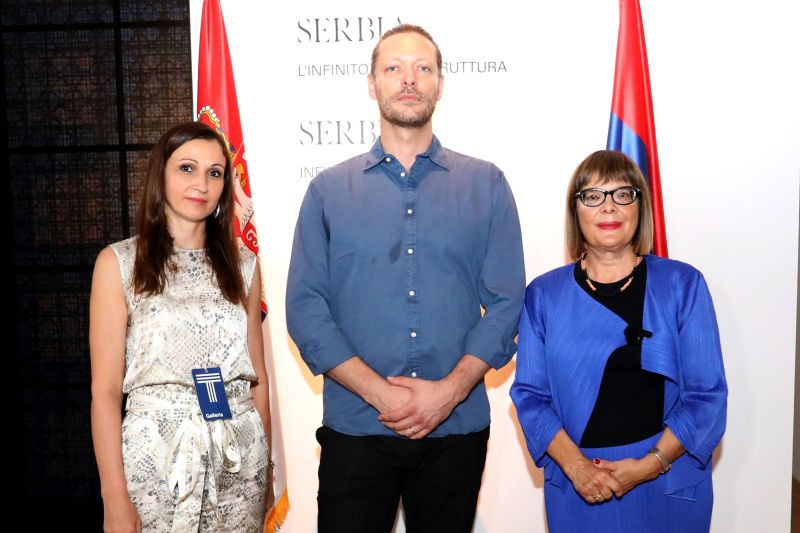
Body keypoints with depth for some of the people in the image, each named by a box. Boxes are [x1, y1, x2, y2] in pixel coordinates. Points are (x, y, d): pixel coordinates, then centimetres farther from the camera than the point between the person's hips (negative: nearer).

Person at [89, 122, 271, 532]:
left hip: (239, 457, 3)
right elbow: (105, 390, -6)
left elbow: (257, 377, 10)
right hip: (156, 454, -2)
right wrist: (114, 500, -10)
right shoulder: (118, 263, -3)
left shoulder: (242, 265, 6)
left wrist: (264, 462, 8)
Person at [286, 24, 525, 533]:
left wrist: (449, 390, -12)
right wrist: (378, 391, -13)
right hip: (355, 428, 0)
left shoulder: (486, 185, 4)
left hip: (457, 427, 1)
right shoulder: (328, 190, 4)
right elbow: (305, 308, -2)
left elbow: (507, 302, -1)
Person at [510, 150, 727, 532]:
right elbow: (530, 393, -2)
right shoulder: (543, 294, 1)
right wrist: (574, 464, -15)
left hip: (670, 484, 0)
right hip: (576, 486, 1)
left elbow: (706, 394, -5)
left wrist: (650, 465, -14)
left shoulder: (683, 285, -2)